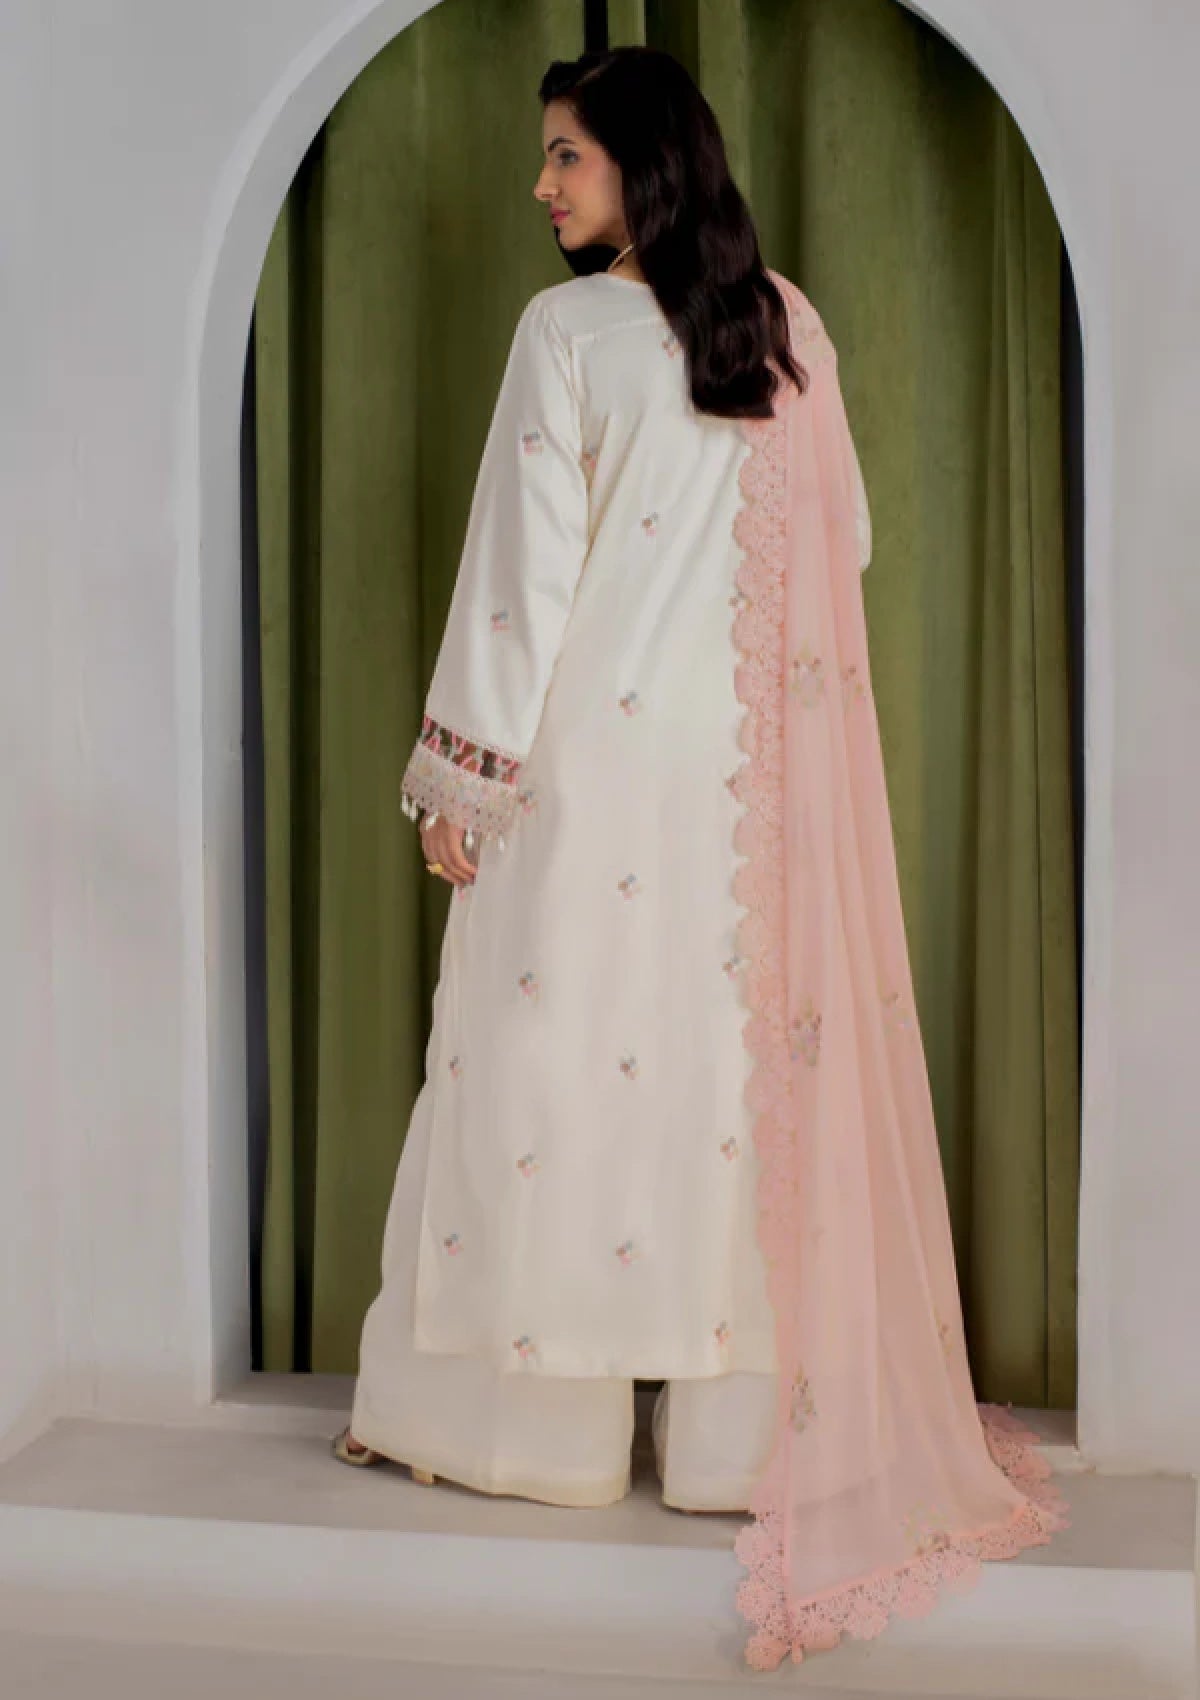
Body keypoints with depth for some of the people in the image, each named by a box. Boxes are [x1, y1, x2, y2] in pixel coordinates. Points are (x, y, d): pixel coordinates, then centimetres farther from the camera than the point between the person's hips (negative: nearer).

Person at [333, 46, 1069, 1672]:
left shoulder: (569, 328, -8)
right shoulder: (790, 325, 7)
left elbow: (527, 561, -11)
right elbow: (846, 543, 9)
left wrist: (466, 770, -6)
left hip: (595, 749, -5)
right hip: (754, 764, 5)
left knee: (553, 1055, 5)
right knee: (743, 1066, 8)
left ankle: (533, 1414, 16)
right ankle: (746, 1423, 17)